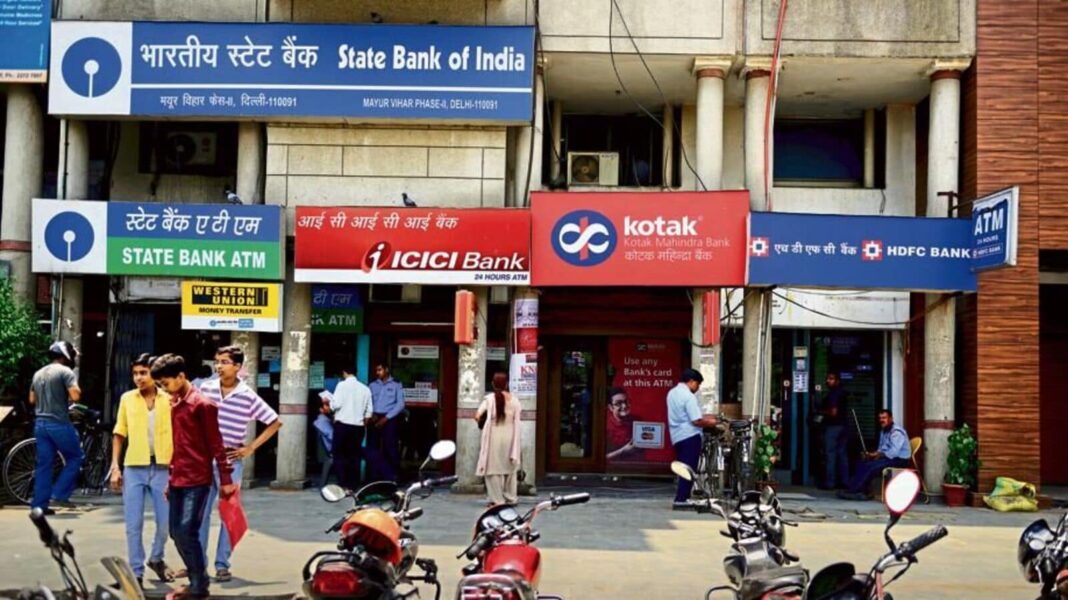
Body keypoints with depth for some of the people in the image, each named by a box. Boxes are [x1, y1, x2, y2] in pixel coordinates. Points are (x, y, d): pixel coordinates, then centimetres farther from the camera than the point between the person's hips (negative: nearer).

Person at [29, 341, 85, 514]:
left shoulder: (38, 373, 15)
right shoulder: (65, 371, -9)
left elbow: (32, 400, 20)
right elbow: (75, 396, -18)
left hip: (40, 423, 7)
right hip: (59, 423, -7)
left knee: (43, 464, 9)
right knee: (75, 457, 7)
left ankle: (39, 504, 8)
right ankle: (59, 495, 1)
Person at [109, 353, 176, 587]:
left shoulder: (169, 400, 0)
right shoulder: (127, 399, 4)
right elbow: (119, 434, 9)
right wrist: (115, 466, 2)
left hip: (162, 468, -1)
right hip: (134, 468, 1)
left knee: (165, 522, 4)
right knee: (133, 524, 2)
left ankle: (156, 559, 31)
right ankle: (136, 572, 13)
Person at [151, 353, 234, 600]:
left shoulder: (202, 404, -12)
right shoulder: (174, 403, 13)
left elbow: (216, 445, -12)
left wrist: (225, 480, -11)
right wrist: (171, 478, 20)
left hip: (196, 480, -8)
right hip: (177, 479, 8)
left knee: (187, 532, -10)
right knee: (176, 533, 9)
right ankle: (196, 577, 21)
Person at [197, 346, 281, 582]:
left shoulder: (248, 396, -8)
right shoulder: (205, 388, 0)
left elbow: (275, 422, -2)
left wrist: (251, 448, -4)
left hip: (230, 463, -2)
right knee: (200, 512, 8)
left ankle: (222, 565, 12)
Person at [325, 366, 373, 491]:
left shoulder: (342, 385, -5)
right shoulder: (365, 388, 9)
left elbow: (336, 404, -13)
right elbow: (369, 411, 8)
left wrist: (328, 404, 7)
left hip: (342, 424, -4)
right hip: (358, 426, 4)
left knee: (340, 456, 3)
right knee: (355, 457, 9)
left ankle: (343, 484, -3)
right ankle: (353, 485, 8)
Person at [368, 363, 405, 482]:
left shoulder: (396, 385, 6)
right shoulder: (372, 385, 16)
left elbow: (400, 404, -2)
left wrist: (386, 418, -10)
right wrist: (371, 414, -9)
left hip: (389, 419, -3)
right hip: (375, 419, 3)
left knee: (390, 447, -7)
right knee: (372, 448, -1)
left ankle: (393, 476, -1)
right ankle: (376, 476, 6)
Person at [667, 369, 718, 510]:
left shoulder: (672, 393, 12)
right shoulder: (689, 396, -16)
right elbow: (696, 421, -20)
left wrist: (704, 418, 17)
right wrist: (710, 422, -3)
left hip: (677, 436, 9)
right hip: (690, 436, -9)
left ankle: (683, 498, 18)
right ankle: (681, 500, -6)